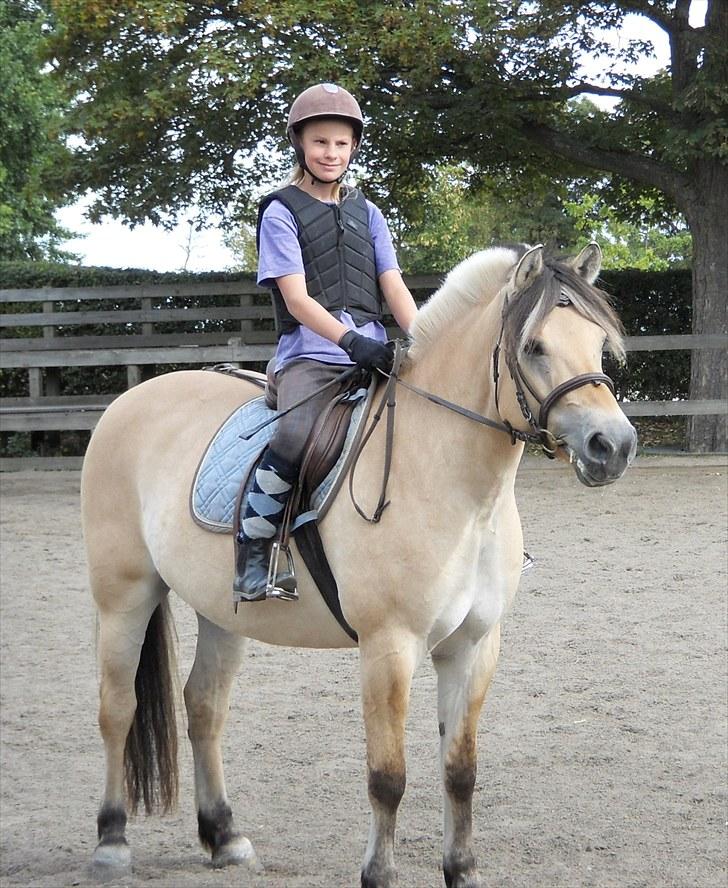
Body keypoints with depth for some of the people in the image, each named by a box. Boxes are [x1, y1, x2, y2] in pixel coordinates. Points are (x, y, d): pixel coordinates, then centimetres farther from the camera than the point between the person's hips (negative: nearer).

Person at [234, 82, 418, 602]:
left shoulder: (366, 213, 19)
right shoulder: (281, 212, 3)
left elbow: (394, 287, 10)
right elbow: (296, 297, -8)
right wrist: (350, 340, -24)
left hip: (373, 353, 5)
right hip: (310, 353, -5)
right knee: (293, 438, -33)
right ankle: (251, 552, -19)